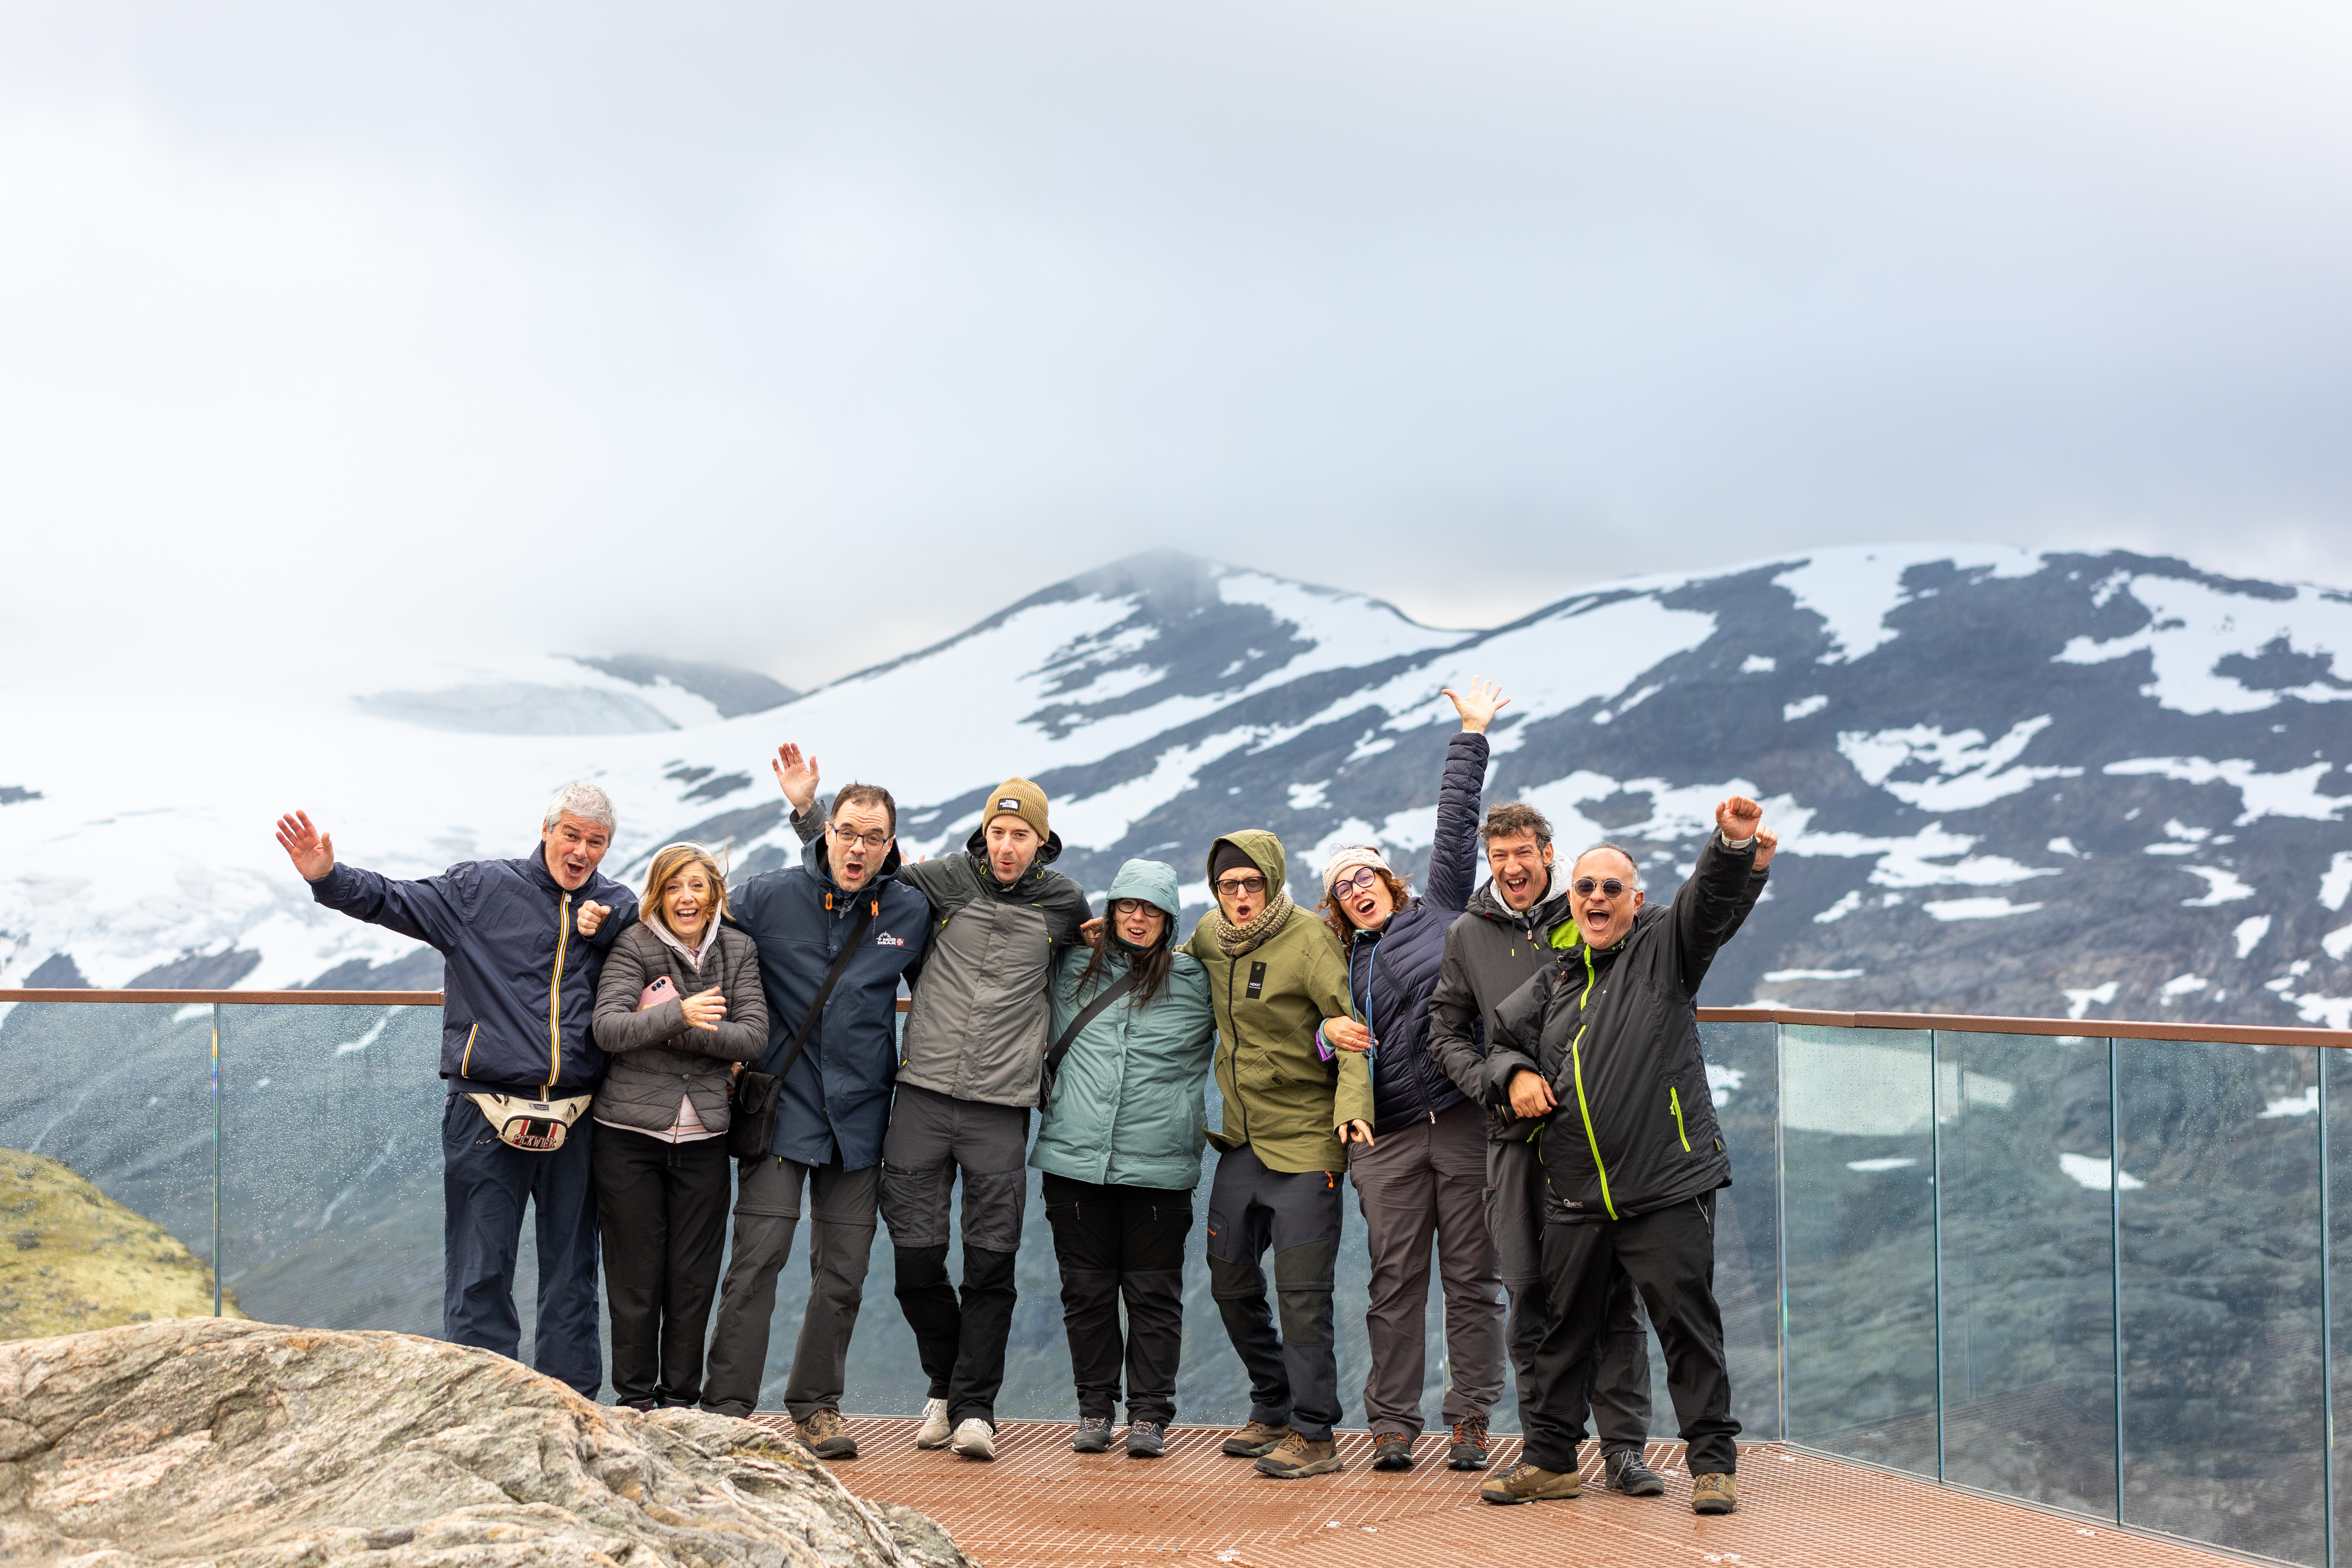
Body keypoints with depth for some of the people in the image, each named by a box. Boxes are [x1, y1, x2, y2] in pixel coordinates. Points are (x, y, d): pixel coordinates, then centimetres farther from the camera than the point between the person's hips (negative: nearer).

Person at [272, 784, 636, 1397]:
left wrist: (602, 930, -5)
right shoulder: (480, 888, 3)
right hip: (487, 1114, -2)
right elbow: (395, 901, -2)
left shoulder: (618, 908, 11)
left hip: (576, 1118, 2)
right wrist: (330, 879, -18)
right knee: (481, 1272, -1)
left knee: (572, 1271, 9)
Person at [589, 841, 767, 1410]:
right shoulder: (633, 947, -2)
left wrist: (683, 1035, -16)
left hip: (704, 1137, 2)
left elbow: (754, 1036, -5)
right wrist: (679, 1014, -29)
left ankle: (681, 1397, 14)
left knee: (694, 1276, 4)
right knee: (636, 1275, 2)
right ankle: (636, 1397, 13)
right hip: (630, 1133, -2)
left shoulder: (738, 951, 7)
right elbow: (607, 1029, -15)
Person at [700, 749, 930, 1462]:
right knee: (758, 1257, -8)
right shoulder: (767, 897, -4)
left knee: (843, 1270, 7)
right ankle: (727, 1408, -2)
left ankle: (817, 1404, 20)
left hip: (860, 1115, 3)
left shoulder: (911, 913, 3)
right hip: (783, 1104, -3)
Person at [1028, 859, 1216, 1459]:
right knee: (1086, 1290, 6)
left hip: (1159, 1167, -2)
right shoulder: (1073, 971, 11)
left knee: (1154, 1292, -1)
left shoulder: (1197, 982, 5)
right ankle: (1095, 1409, 16)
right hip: (1075, 1157, 2)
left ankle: (1149, 1414, 6)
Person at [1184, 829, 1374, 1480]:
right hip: (1239, 1140, 7)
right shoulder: (1209, 937, 6)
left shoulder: (1307, 937, -13)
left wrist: (1352, 1106, -30)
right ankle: (1273, 1410, 29)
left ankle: (1313, 1434, -2)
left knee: (1302, 1292, -9)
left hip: (1305, 1139, -7)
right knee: (1232, 1283, 14)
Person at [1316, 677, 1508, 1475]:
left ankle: (1471, 1420, 6)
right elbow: (1332, 1031, 20)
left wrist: (1471, 736, 8)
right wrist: (1328, 1033, -4)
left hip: (1465, 1119, -2)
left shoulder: (1439, 913, 11)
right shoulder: (1347, 965, 19)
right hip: (1389, 1134, 2)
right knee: (1396, 1280, 1)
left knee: (1473, 1275, 0)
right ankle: (1392, 1423, 6)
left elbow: (1456, 826, 9)